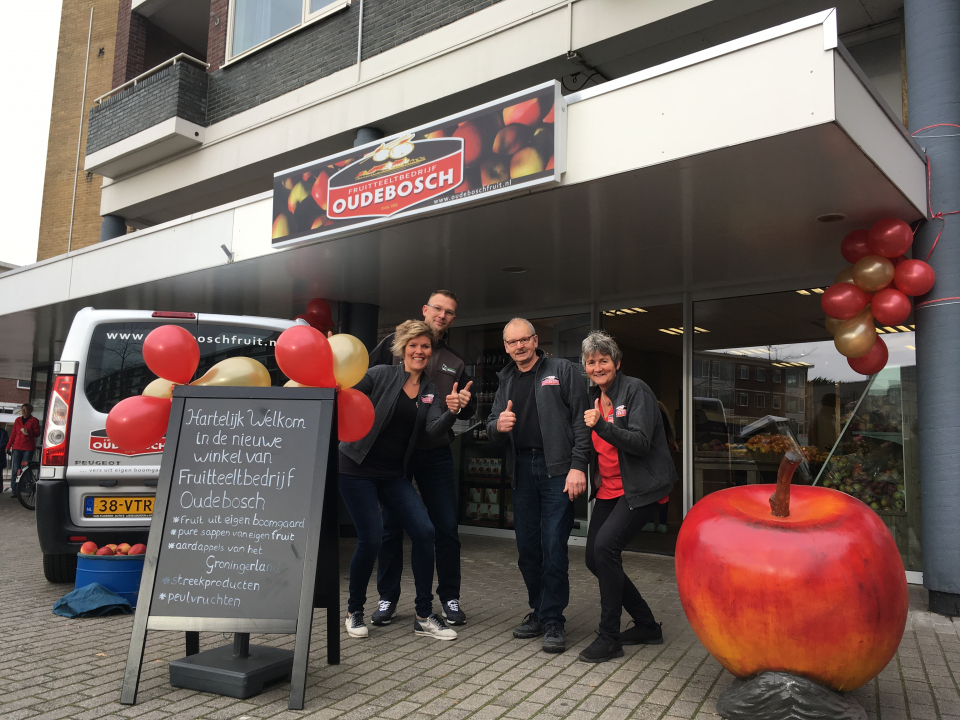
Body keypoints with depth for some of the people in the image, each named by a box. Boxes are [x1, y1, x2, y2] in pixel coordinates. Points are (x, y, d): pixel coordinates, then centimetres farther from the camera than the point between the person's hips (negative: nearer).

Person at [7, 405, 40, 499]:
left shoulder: (34, 420, 5)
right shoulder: (18, 420, 15)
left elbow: (37, 433, 2)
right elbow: (13, 434, 18)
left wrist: (29, 432, -16)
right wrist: (8, 446, 14)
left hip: (28, 448, -3)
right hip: (17, 447, 3)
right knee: (15, 469, -3)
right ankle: (14, 490, -2)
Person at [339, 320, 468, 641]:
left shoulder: (431, 393, 7)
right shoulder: (381, 375, -5)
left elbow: (435, 430, -8)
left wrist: (451, 412, -27)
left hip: (393, 474, 5)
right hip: (357, 467, -4)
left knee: (424, 531, -8)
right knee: (371, 538, -11)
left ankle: (424, 616, 6)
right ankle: (354, 611, 15)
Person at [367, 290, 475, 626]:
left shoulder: (456, 363, 15)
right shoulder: (394, 345, 5)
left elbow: (467, 412, 18)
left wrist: (464, 403, -5)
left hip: (436, 453, 2)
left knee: (446, 527, 3)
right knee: (391, 526, 6)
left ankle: (449, 597, 19)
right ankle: (387, 597, 21)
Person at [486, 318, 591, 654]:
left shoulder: (563, 371, 1)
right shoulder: (506, 382, 17)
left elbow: (581, 420, -6)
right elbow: (491, 429, 20)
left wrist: (578, 465, -15)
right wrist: (498, 425, -5)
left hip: (558, 469, -5)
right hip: (522, 470, 6)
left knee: (553, 546, -7)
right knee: (527, 547, 9)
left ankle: (552, 621, 5)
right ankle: (539, 612, 25)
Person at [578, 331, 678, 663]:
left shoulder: (635, 390, -11)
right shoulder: (593, 397, 12)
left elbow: (641, 443, -21)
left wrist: (601, 425, -30)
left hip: (641, 488, -8)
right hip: (609, 489, 9)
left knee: (605, 545, -23)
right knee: (594, 558, 5)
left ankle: (609, 638, -10)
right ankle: (647, 626, 22)